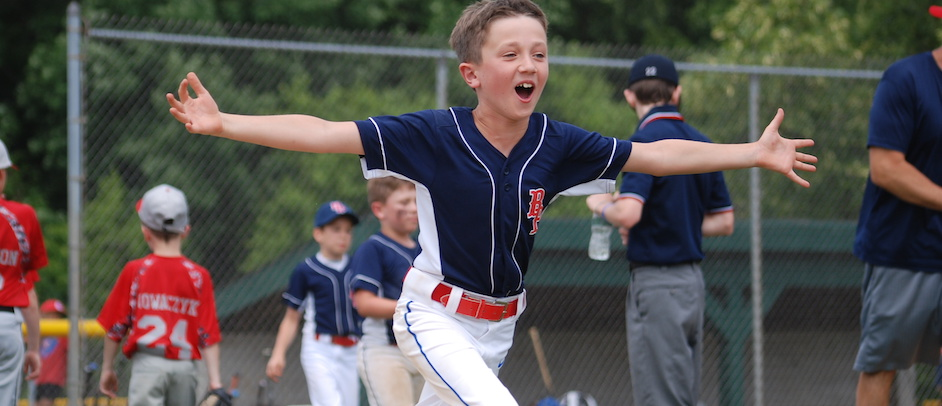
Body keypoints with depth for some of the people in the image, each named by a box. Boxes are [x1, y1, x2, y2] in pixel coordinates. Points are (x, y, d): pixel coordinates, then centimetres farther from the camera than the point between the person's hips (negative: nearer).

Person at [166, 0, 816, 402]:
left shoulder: (555, 144, -8)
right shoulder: (434, 136, -18)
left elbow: (656, 155, 0)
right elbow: (324, 134, -21)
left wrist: (755, 153, -2)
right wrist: (222, 125, -30)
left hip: (499, 325, 5)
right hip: (435, 316, -5)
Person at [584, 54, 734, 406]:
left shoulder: (646, 141, -12)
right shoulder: (701, 143, 11)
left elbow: (627, 214, -24)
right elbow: (724, 222, 17)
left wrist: (601, 205, -3)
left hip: (657, 282, -8)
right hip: (693, 281, 8)